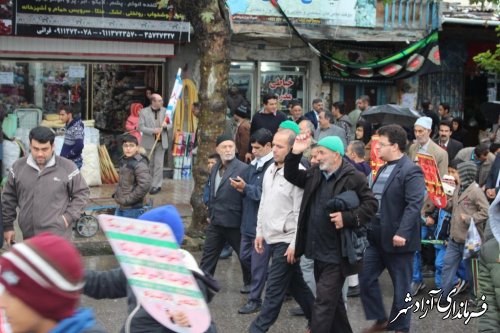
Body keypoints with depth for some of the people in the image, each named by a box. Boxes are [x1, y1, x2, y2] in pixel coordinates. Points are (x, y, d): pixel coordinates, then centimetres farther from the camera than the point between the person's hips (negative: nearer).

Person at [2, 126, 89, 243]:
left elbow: (82, 193, 3)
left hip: (57, 235, -4)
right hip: (29, 235, 4)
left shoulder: (67, 167, -6)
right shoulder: (18, 167, 3)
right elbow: (9, 198, 12)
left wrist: (69, 216, -7)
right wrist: (8, 225, 12)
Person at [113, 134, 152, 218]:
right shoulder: (123, 161, 10)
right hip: (120, 207, 9)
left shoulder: (140, 164, -17)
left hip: (132, 209, -9)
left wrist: (127, 199, -21)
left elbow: (145, 186, -27)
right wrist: (117, 194, 10)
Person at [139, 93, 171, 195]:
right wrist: (153, 130, -23)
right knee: (150, 164, 11)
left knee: (158, 164, -2)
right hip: (149, 142, -1)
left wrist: (166, 125, -16)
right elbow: (141, 127, -10)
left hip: (161, 142, 1)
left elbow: (170, 125, 8)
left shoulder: (164, 111, 3)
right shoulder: (144, 112, -6)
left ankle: (156, 185, 3)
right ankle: (149, 183, 27)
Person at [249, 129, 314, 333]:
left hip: (286, 241, -8)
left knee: (274, 289, -2)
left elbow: (301, 213, -18)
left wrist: (295, 244, -18)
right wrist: (260, 232, 15)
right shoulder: (270, 170, 9)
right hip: (272, 239, 8)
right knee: (296, 284, 17)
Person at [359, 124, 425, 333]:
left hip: (397, 238, -9)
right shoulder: (383, 169, 14)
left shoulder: (411, 171, -15)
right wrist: (368, 226, 17)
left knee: (401, 286, 4)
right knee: (366, 277, 8)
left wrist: (402, 233, -29)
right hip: (376, 236, 9)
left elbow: (415, 204, -23)